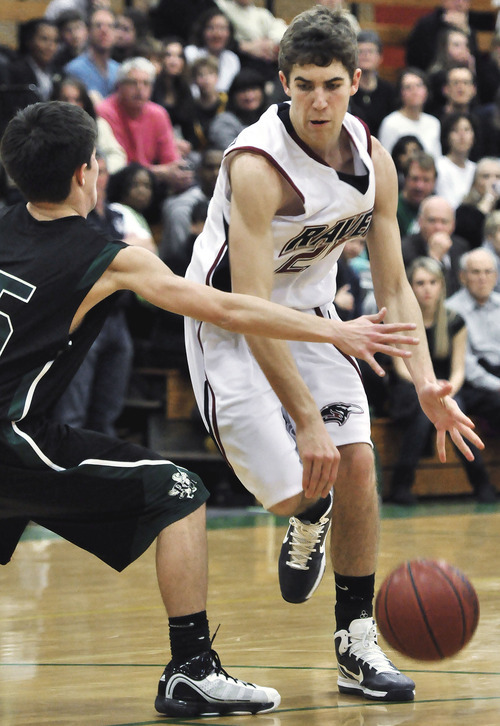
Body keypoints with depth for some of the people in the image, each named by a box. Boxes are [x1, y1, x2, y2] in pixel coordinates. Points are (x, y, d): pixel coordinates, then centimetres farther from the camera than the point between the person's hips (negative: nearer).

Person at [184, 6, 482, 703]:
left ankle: (357, 645, 2)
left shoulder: (373, 160, -9)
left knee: (357, 462, -9)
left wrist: (427, 384, -18)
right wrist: (306, 420, -34)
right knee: (296, 485, -15)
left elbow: (394, 289, -2)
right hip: (229, 325, -5)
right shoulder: (257, 166, -30)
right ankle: (309, 517, 24)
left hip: (311, 315, 5)